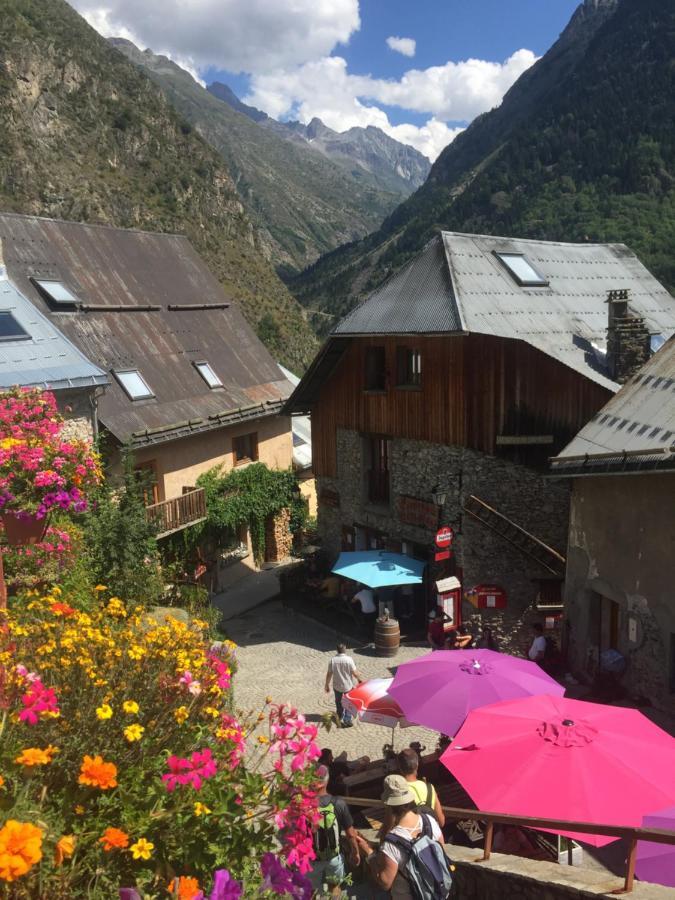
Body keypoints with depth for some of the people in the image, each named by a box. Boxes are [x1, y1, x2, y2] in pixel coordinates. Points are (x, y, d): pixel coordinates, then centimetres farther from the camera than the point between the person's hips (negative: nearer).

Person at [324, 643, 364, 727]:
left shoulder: (333, 660, -12)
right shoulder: (349, 659, -19)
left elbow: (329, 674, -5)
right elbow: (355, 673, -14)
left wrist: (327, 685, 8)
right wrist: (361, 679, 4)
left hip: (337, 686, 3)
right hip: (348, 686, -3)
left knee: (339, 702, 24)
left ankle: (339, 717, 42)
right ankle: (347, 721, 12)